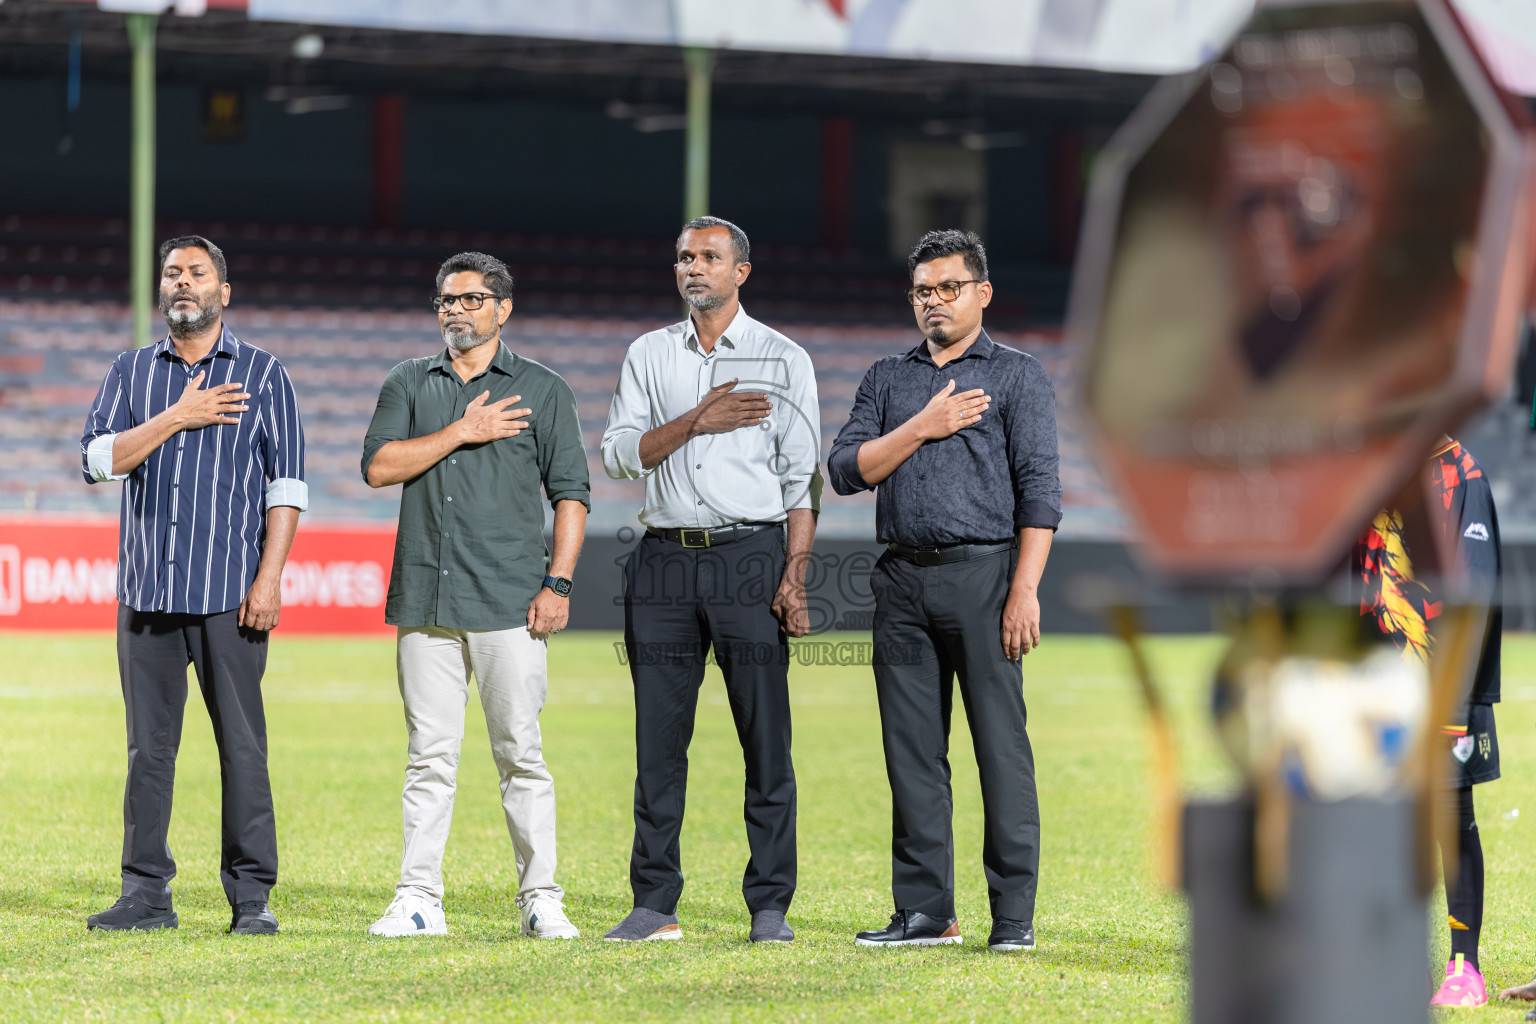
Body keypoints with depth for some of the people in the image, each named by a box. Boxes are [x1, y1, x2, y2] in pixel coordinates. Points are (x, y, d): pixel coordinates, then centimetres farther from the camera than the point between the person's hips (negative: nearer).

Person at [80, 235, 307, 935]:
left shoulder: (262, 375, 6)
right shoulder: (131, 372, 13)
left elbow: (286, 486, 1)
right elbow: (98, 457, -1)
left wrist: (269, 578, -8)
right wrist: (179, 418, -9)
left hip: (229, 594, -3)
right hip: (146, 588, 3)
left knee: (243, 746, -3)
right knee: (148, 747, 3)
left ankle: (251, 896, 1)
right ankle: (146, 893, 7)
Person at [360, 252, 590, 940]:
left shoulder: (542, 390, 8)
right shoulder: (409, 384, 14)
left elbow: (570, 493, 5)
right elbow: (378, 466, 0)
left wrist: (557, 583, -5)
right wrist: (462, 432, -7)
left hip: (509, 600, -2)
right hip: (425, 598, 2)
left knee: (521, 753, -3)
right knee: (430, 755, 1)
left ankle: (540, 899, 2)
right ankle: (419, 899, 3)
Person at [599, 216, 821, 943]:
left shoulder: (783, 360, 5)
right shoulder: (648, 356, 13)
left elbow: (801, 479, 2)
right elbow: (618, 454, 3)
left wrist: (794, 577, -7)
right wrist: (696, 421, -11)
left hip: (751, 556, -2)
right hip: (665, 557, 2)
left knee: (766, 739, -4)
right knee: (659, 740, 2)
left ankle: (770, 905, 0)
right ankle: (655, 904, 6)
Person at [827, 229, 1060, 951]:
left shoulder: (1017, 377, 5)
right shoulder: (887, 379, 17)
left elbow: (1039, 491, -3)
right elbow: (845, 470, 6)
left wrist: (1025, 590, -12)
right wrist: (922, 427, -6)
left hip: (984, 573, -4)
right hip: (903, 580, 4)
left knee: (1001, 744, -6)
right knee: (912, 749, 4)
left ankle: (1014, 915, -4)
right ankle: (924, 912, 9)